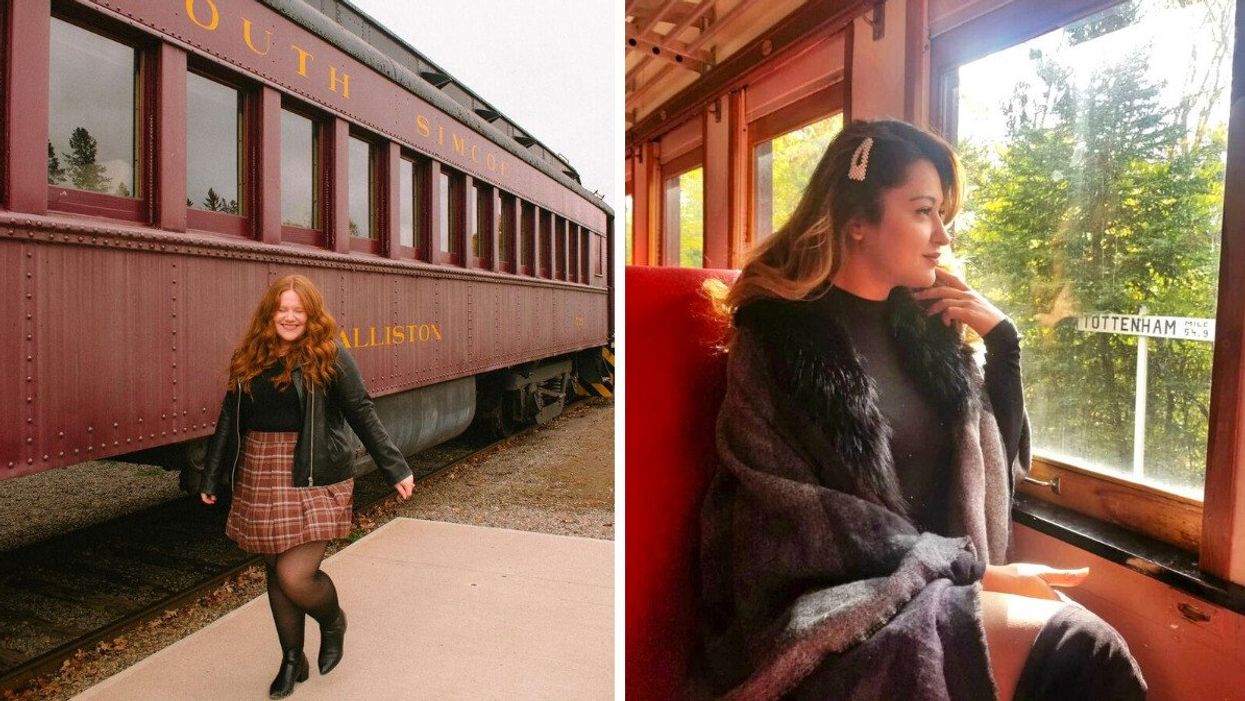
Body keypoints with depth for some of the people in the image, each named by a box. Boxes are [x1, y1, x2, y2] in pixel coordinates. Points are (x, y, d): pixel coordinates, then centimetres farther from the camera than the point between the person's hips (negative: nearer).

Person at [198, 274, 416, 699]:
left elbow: (362, 415, -6)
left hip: (315, 481, -5)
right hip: (261, 481, 5)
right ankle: (292, 660, 33)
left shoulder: (329, 358, -6)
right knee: (276, 573, 13)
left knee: (295, 576, -10)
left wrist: (396, 469, -9)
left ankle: (332, 621, 24)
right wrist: (211, 479, 17)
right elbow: (229, 421, 15)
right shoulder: (250, 360, 8)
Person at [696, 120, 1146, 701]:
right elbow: (795, 521, -14)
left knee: (1082, 651, -23)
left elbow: (1001, 463, 17)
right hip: (820, 604, -6)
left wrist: (1001, 337, 4)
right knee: (1078, 647, -25)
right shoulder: (775, 334, -9)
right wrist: (974, 571, -15)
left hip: (937, 588, 6)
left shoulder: (922, 324, 9)